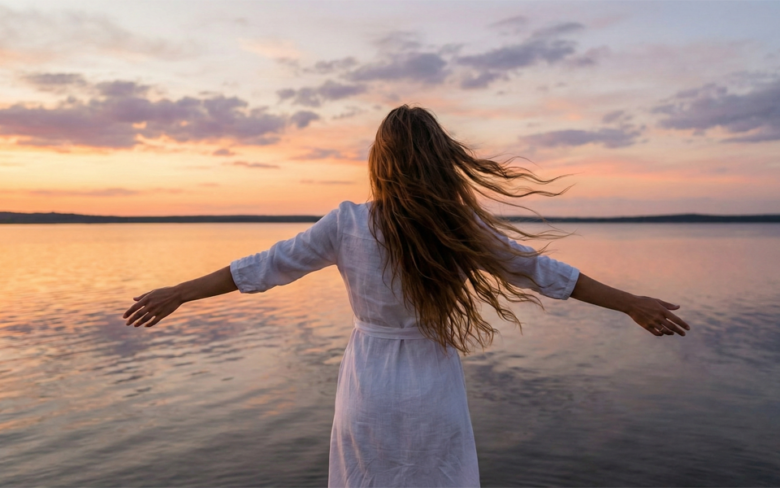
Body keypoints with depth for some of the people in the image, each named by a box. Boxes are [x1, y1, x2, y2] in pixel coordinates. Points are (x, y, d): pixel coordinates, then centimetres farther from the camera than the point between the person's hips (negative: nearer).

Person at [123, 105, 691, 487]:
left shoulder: (347, 224, -12)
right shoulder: (463, 227, -10)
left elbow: (265, 266, -5)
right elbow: (544, 272, -3)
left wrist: (176, 294, 9)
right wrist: (635, 304, 9)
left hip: (369, 394, 0)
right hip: (435, 395, 0)